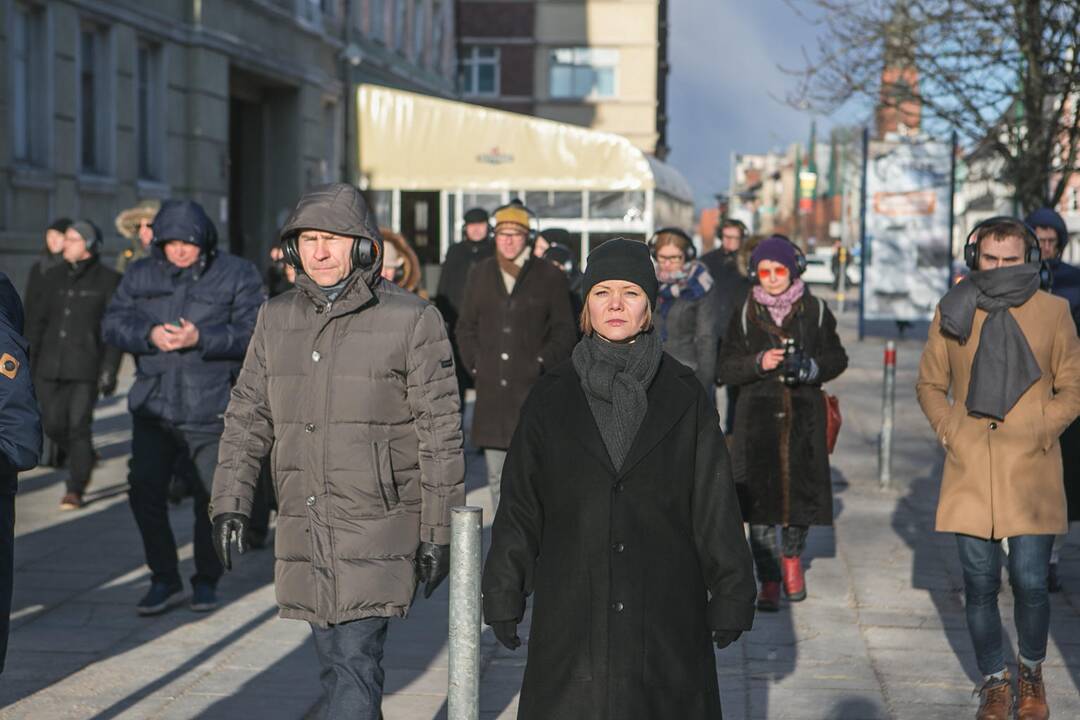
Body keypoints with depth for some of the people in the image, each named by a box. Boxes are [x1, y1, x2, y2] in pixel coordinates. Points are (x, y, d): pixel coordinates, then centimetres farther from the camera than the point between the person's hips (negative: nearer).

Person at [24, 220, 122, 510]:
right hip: (51, 365, 5)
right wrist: (27, 364, 10)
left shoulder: (108, 280, -2)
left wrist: (109, 369, -10)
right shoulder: (52, 279, 11)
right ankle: (85, 460, 31)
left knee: (78, 426, -7)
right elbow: (37, 323, 15)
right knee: (53, 423, 3)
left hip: (86, 366, -5)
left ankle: (75, 489, 4)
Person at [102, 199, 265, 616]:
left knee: (212, 499, 5)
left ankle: (206, 581, 23)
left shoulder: (237, 275, -3)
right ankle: (165, 580, 17)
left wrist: (202, 337, -24)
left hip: (212, 409, -3)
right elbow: (112, 324, 2)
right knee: (145, 493, 2)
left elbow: (254, 331, -12)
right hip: (153, 406, 3)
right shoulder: (141, 275, 8)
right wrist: (150, 334, -17)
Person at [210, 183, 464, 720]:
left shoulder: (411, 320, -6)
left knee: (355, 664, -12)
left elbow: (441, 433, -4)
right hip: (302, 532, 5)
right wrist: (230, 502, 4)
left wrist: (438, 531, -5)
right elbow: (246, 417, 14)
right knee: (336, 667, 14)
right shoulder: (277, 319, 9)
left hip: (378, 533, -5)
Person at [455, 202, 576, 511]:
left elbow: (565, 331, 5)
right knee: (497, 476, 9)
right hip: (491, 388, 4)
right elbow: (465, 326, 19)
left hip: (533, 387, -4)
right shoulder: (480, 274, 13)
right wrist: (474, 363, 6)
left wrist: (541, 363, -6)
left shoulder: (549, 277, 2)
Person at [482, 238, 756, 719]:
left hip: (665, 608, 0)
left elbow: (715, 502, 5)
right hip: (572, 612, 0)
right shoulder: (552, 397, 6)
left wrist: (730, 596, 2)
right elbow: (519, 504, 8)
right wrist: (504, 596, 5)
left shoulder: (684, 395, 4)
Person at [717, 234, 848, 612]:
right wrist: (758, 363, -14)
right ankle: (769, 580, 5)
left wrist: (810, 367, -11)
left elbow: (837, 358, 9)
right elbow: (727, 368, 4)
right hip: (758, 417, 0)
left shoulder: (815, 310, 6)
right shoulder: (746, 314, 6)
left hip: (804, 416, 0)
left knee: (802, 489, 0)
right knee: (760, 496, -5)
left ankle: (792, 556, 31)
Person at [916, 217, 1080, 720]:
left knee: (1030, 582, -2)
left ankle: (1031, 673, 25)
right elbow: (930, 384, 15)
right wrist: (948, 428, 0)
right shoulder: (952, 312, 5)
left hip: (1032, 471, -1)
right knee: (980, 585, 5)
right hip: (971, 470, 1)